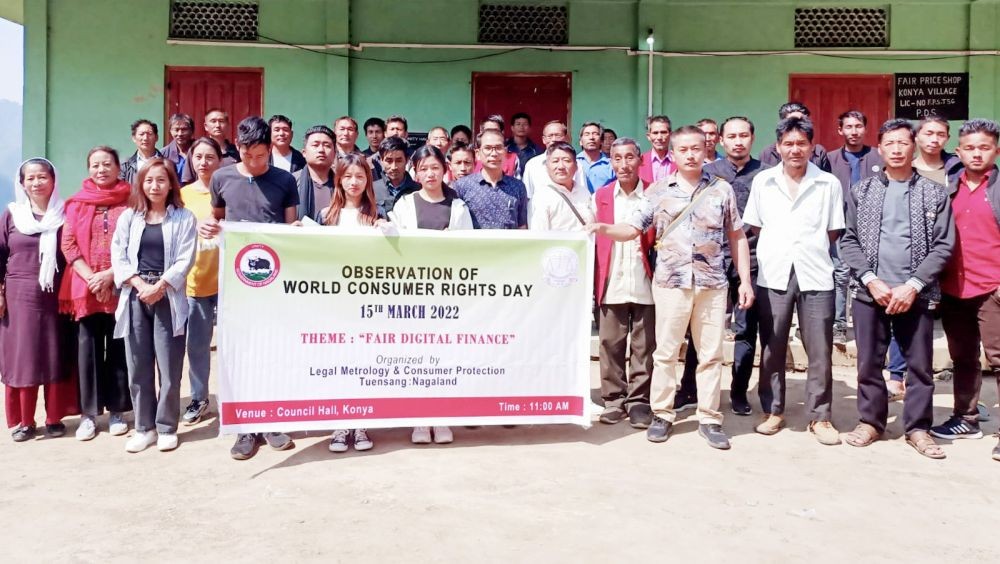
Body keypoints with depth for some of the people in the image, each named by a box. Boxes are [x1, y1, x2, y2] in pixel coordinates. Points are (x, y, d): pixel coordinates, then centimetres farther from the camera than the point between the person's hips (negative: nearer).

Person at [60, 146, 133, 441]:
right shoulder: (77, 203, 8)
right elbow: (68, 244, 2)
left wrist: (110, 274, -13)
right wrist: (90, 277, -10)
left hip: (120, 286, -1)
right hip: (85, 287, 1)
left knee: (119, 348, 5)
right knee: (89, 348, 4)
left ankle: (117, 410, 15)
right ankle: (88, 413, 12)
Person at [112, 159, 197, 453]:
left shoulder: (183, 217, 3)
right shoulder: (128, 216, 11)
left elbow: (185, 259, -4)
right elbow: (118, 257, 3)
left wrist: (159, 286, -13)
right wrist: (141, 285, -10)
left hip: (169, 298, -2)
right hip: (135, 297, 3)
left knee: (169, 368, -1)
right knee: (138, 367, 5)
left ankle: (166, 428, 10)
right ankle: (144, 428, 15)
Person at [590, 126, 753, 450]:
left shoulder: (722, 189, 7)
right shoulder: (658, 190, 5)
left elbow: (737, 237, 10)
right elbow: (633, 229, 1)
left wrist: (745, 280, 5)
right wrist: (604, 229, -19)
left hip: (712, 283, 1)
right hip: (670, 282, -1)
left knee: (711, 354, 6)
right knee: (665, 352, 5)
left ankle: (709, 419, 17)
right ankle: (662, 415, 17)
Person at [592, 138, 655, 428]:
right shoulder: (601, 196, 7)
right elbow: (591, 240, 6)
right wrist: (593, 283, 0)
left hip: (644, 284, -1)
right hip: (611, 284, 1)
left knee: (643, 347, 4)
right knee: (610, 345, 6)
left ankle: (639, 401, 14)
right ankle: (613, 400, 16)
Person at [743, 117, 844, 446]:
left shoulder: (829, 184, 2)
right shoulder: (762, 181, 6)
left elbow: (833, 231, 8)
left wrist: (810, 247, 3)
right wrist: (776, 248, 6)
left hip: (815, 274, -1)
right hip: (773, 274, 1)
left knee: (820, 351, 2)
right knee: (772, 348, 8)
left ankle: (820, 417, 14)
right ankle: (773, 411, 20)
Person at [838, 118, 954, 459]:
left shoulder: (934, 194, 4)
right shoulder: (861, 191, 6)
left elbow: (944, 245, -1)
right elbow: (849, 241, 3)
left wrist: (913, 285, -10)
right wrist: (871, 280, -9)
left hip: (917, 294, 0)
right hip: (870, 292, 1)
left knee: (920, 364, 6)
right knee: (869, 362, 7)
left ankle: (918, 428, 19)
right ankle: (870, 421, 22)